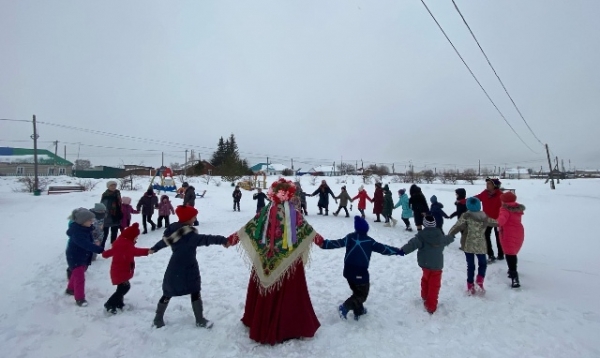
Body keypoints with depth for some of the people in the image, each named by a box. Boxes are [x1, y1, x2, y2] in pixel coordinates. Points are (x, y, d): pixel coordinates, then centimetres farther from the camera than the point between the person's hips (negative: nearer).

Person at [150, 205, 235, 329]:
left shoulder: (173, 231, 0)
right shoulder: (189, 235, -26)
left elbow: (164, 241, 18)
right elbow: (205, 239, -37)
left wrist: (154, 249, 36)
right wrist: (222, 240, -39)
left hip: (174, 269, 8)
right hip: (187, 270, -8)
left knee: (168, 294, 21)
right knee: (195, 293, 9)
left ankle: (158, 319, 34)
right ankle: (200, 320, 21)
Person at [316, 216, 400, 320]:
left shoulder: (349, 237, 3)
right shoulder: (369, 241, -3)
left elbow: (337, 243, -6)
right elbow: (383, 248, 2)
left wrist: (323, 243, -6)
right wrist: (398, 251, 12)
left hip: (348, 271, 5)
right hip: (361, 272, -5)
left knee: (357, 291, 25)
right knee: (362, 294, 7)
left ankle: (358, 311, 30)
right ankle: (345, 307, -12)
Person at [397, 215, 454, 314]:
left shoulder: (421, 235, -11)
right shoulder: (440, 235, 3)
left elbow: (413, 243, -26)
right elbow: (447, 240, 26)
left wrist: (403, 250, -33)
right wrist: (452, 237, 49)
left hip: (425, 263, 0)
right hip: (437, 265, 0)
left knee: (426, 279, 25)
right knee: (434, 285, 3)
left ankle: (425, 297, 44)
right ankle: (431, 306, 3)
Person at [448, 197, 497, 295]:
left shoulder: (466, 216, -13)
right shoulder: (484, 217, -2)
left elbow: (456, 227, -22)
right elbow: (496, 223, 16)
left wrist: (448, 236, -15)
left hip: (468, 245, -1)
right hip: (480, 245, 1)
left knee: (470, 265, 10)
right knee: (483, 263, 21)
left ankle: (470, 286, 14)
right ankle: (479, 282, 6)